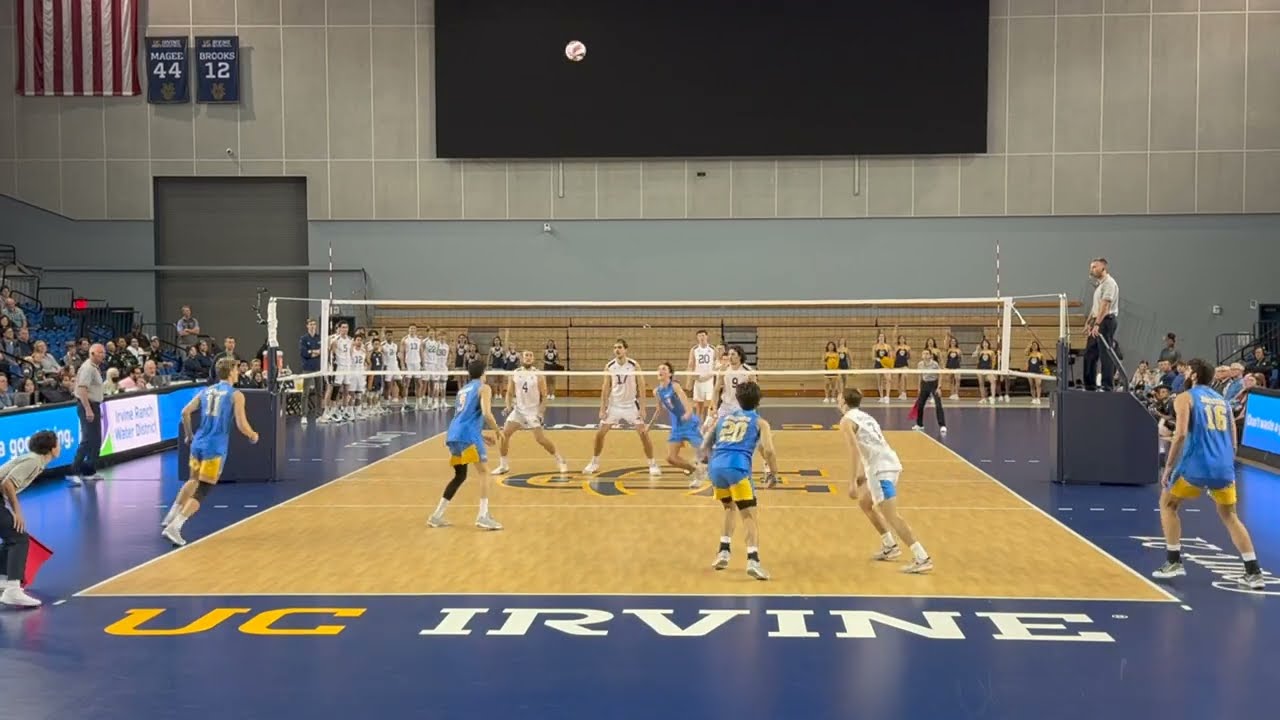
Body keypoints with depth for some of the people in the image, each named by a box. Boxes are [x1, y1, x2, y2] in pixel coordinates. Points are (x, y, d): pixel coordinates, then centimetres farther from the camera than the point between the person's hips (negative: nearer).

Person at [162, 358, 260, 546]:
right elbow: (241, 425, -11)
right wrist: (253, 436, 9)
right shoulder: (236, 395, -5)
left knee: (194, 480, 30)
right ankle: (174, 527, -12)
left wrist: (188, 435, 19)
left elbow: (185, 412, 5)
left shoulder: (206, 391, 12)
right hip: (215, 448, -6)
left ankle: (171, 515, 29)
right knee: (201, 492, -2)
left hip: (198, 444, 6)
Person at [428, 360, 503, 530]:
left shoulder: (463, 389, 25)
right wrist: (498, 431, 4)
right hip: (468, 435, -7)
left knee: (460, 476, 18)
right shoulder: (484, 388, 3)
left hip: (453, 435, 7)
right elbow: (486, 414, -11)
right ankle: (483, 516, -11)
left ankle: (437, 516, 18)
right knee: (484, 472, -1)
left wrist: (481, 436, 31)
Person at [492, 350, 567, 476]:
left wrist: (541, 411, -16)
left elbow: (544, 396, -4)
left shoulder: (539, 376, -6)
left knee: (540, 438, -11)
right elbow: (509, 393, 8)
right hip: (518, 409, 3)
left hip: (534, 410, -3)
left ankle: (560, 461, 7)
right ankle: (503, 465, 6)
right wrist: (508, 407, -8)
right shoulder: (514, 375, 1)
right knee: (504, 434, -8)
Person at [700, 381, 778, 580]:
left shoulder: (724, 418, 26)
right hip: (737, 468, -4)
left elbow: (705, 446, 25)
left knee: (729, 507, 28)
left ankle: (724, 551, 19)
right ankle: (753, 560, -24)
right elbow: (768, 451, 1)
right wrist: (773, 474, 13)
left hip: (715, 467, 4)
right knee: (749, 516, -4)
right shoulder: (760, 422, 16)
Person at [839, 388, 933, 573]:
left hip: (880, 468, -9)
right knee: (864, 502, 25)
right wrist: (863, 474, 35)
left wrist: (856, 478, -22)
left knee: (891, 516, -11)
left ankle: (922, 558, -18)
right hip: (890, 463, 9)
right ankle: (889, 546, 25)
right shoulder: (865, 417, 23)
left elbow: (855, 448, -16)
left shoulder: (847, 421, -2)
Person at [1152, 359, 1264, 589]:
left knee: (1167, 504, 17)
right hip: (1224, 467, 5)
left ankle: (1173, 562, 9)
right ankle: (1254, 573, 15)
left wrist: (1169, 467, -6)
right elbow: (1232, 443, 19)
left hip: (1196, 465, -5)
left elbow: (1181, 434, -11)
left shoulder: (1185, 398, 3)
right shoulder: (1222, 400, 21)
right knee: (1229, 516, 22)